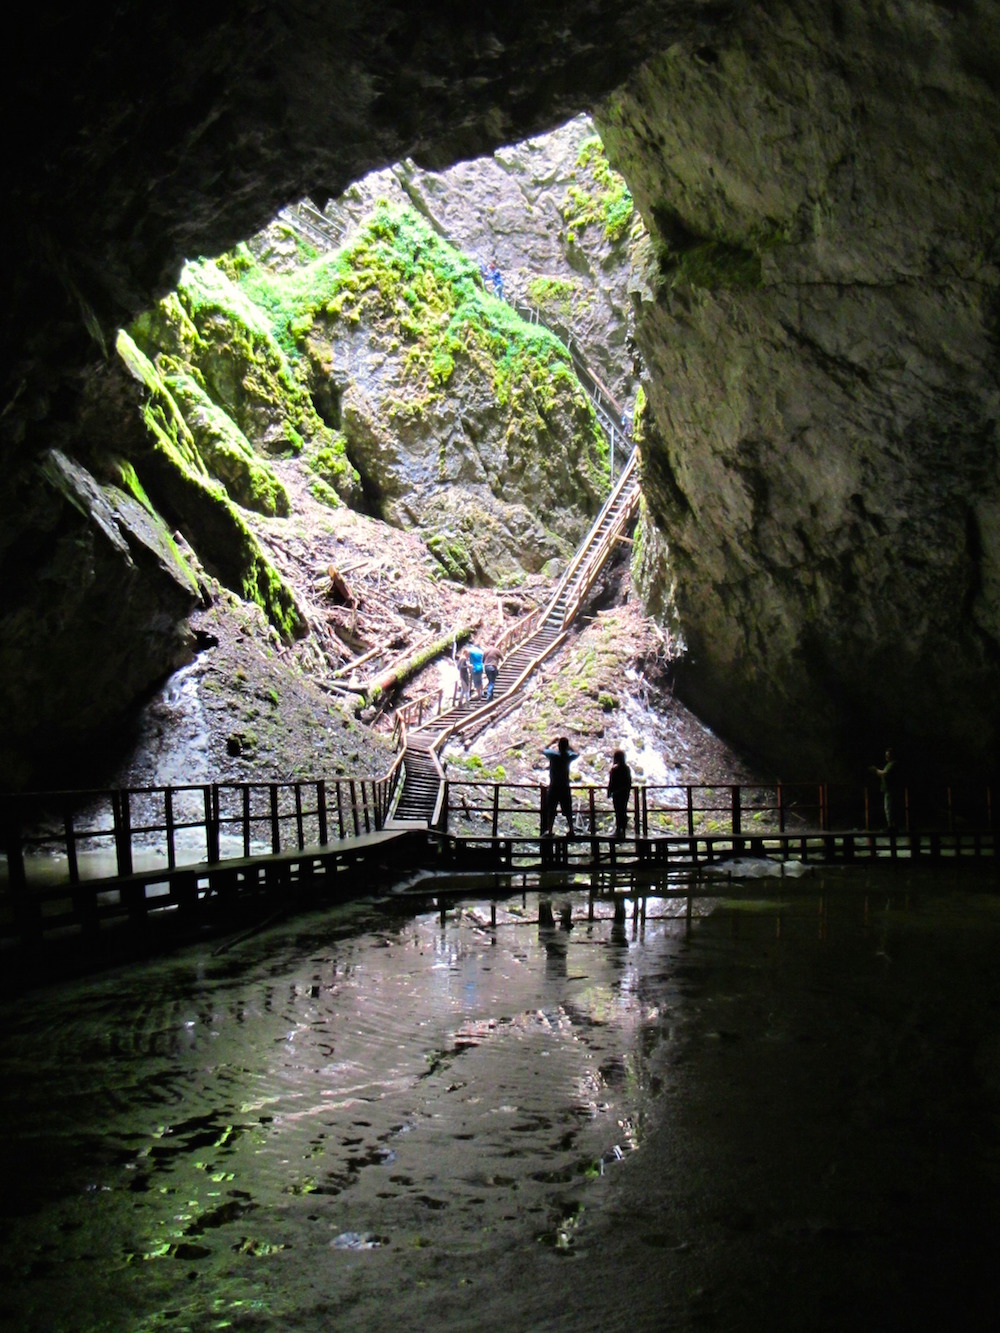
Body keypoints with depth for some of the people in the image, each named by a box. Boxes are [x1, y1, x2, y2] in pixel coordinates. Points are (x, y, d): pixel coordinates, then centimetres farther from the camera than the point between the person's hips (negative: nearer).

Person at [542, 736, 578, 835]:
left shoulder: (553, 754, -10)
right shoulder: (569, 756, -5)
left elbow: (543, 750, 10)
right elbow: (577, 754, 19)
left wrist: (553, 742, 17)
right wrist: (567, 746, 18)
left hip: (554, 787, -1)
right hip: (565, 787, 1)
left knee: (551, 810, 5)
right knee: (568, 810, 8)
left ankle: (549, 830, 4)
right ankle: (571, 830, 7)